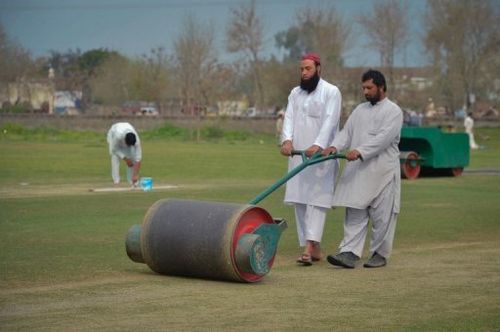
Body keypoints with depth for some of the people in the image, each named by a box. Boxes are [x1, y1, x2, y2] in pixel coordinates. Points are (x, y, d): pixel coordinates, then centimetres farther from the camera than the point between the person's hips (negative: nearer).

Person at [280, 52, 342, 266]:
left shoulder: (331, 92, -2)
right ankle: (315, 249, 9)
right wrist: (287, 140, -18)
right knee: (300, 200, 4)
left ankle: (309, 247, -22)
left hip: (320, 154, -6)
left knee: (316, 199, -12)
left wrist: (318, 145, -29)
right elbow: (289, 118, 2)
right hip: (298, 154, 6)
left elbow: (330, 121, -14)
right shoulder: (295, 93, 14)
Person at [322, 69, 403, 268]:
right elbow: (347, 132, 10)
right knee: (354, 213, -2)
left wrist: (360, 151, -26)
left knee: (382, 215, 0)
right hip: (358, 171, 5)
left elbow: (383, 138, -16)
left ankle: (380, 254, 11)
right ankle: (349, 253, -7)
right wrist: (335, 146, -11)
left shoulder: (393, 111, -3)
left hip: (382, 172, -5)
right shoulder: (360, 110, 18)